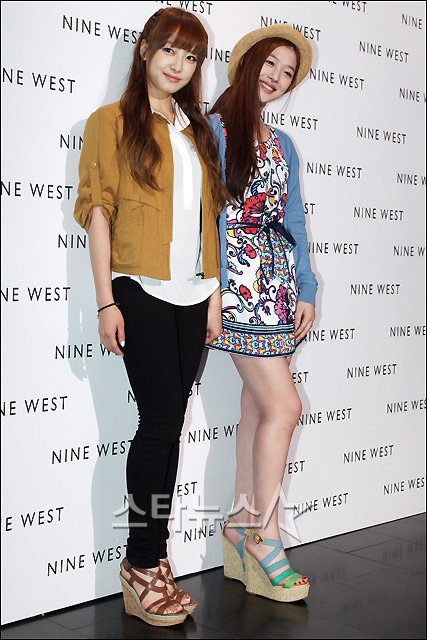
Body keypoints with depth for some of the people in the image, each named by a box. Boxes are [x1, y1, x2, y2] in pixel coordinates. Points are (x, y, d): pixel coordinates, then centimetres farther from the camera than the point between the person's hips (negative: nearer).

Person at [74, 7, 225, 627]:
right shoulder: (112, 122, 3)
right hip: (142, 294, -5)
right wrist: (106, 303, -11)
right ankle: (142, 566, 5)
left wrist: (215, 291, 9)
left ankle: (152, 561, 13)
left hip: (192, 296, 5)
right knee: (159, 422, -7)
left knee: (168, 426, 6)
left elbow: (210, 215, 17)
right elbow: (98, 210, -4)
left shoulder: (198, 131, 18)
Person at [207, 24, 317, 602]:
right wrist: (212, 289, -14)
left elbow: (294, 219, 18)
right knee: (283, 404, -11)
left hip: (278, 282, 6)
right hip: (239, 280, -6)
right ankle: (265, 537, 1)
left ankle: (243, 527, 13)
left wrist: (305, 290, 10)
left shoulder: (283, 144, 20)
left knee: (257, 405, 5)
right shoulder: (215, 129, 0)